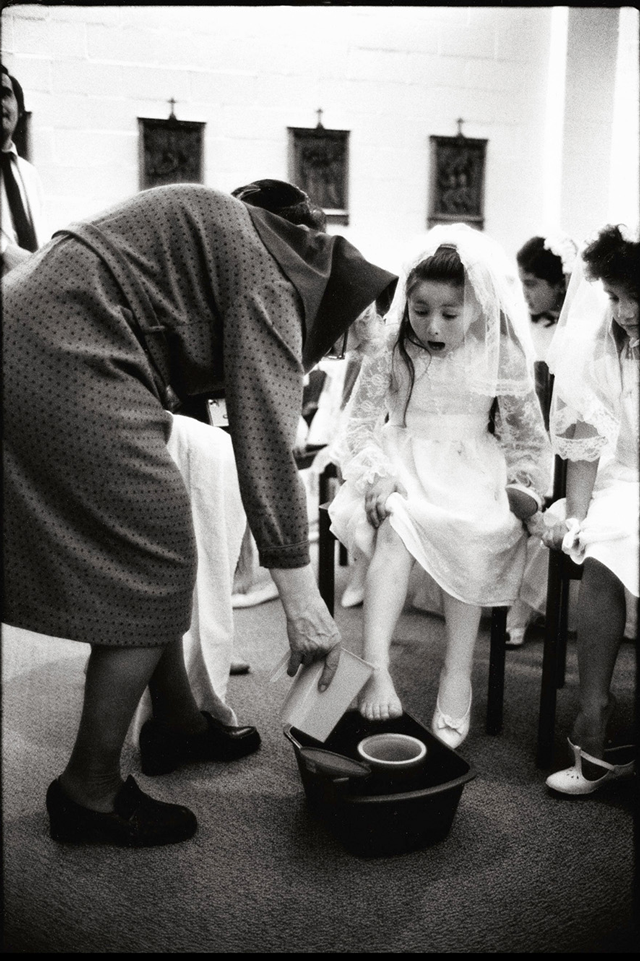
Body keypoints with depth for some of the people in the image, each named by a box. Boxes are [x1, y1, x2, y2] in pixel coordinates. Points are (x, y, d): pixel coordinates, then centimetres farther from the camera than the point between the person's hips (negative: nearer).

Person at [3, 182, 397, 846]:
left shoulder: (240, 234, 19)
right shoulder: (268, 278, -11)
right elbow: (265, 439, -19)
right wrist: (302, 602, -20)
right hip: (63, 361, -10)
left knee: (150, 549, 14)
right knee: (150, 565, -6)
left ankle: (177, 724, 27)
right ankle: (89, 791, 3)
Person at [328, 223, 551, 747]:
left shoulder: (500, 359, 1)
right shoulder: (391, 353, 0)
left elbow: (530, 439, 9)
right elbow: (359, 424, -1)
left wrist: (523, 488, -6)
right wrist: (377, 474, -18)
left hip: (471, 472, 1)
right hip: (402, 468, 0)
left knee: (471, 535, -31)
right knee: (395, 526, -33)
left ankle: (458, 675, -23)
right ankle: (376, 666, -38)